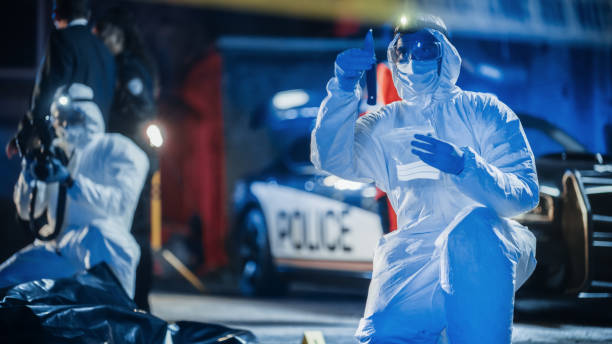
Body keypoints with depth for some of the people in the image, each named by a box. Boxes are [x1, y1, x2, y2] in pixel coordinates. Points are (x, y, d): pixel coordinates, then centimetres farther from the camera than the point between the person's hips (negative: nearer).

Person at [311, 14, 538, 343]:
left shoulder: (483, 111, 9)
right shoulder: (385, 125, 17)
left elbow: (525, 195, -4)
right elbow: (332, 160, -2)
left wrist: (463, 165, -22)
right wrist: (344, 87, -14)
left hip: (486, 250, -1)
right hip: (417, 253, 1)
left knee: (471, 225, -37)